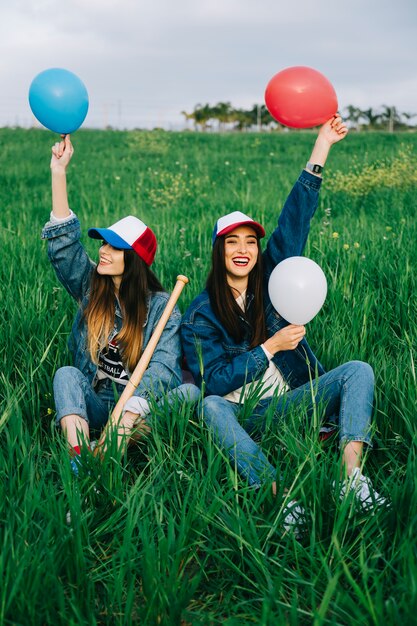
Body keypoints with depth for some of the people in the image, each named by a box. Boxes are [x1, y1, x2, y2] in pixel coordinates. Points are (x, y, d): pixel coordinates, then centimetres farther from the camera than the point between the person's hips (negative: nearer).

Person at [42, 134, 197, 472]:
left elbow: (164, 365, -16)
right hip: (94, 404, 3)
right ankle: (79, 458, -50)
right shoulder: (91, 287, 8)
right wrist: (59, 172, -7)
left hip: (142, 406, -2)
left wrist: (130, 411, -35)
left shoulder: (162, 306, -3)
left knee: (188, 393, -30)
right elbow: (64, 242, -2)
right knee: (67, 374, -27)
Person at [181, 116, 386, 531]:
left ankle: (351, 477, -39)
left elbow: (296, 217, 0)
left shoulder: (271, 279, 5)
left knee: (357, 371, -19)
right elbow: (213, 381, -10)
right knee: (210, 407, -35)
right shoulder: (200, 314, -2)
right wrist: (270, 348, -15)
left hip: (292, 402, 3)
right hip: (241, 415, -3)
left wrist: (322, 144, -3)